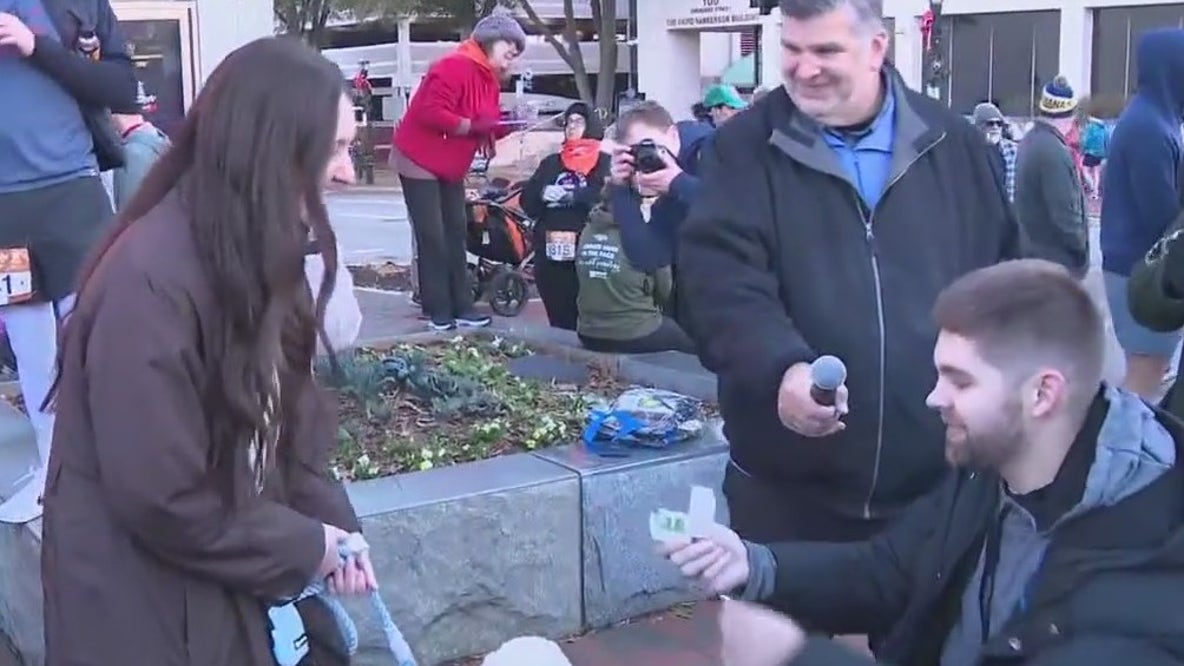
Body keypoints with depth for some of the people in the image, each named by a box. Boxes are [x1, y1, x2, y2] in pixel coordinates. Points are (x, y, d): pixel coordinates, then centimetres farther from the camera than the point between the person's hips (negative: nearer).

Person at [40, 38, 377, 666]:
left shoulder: (257, 254, 1)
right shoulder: (148, 281, -27)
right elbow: (160, 498, -25)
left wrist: (329, 521, -7)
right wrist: (304, 546, -14)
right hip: (147, 603, -7)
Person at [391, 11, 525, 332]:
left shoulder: (490, 80, 9)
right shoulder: (455, 67, -22)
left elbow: (487, 126, 8)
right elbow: (431, 113, -30)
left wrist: (509, 125, -12)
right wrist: (474, 126, -30)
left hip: (450, 167, 10)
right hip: (420, 161, -10)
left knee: (455, 235, 8)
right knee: (432, 237, -8)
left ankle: (461, 307, 10)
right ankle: (438, 311, -3)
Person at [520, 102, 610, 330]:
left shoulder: (604, 162, 7)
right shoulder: (551, 163, 20)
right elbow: (527, 201, 10)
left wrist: (569, 196, -17)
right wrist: (543, 193, -11)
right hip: (550, 251, 4)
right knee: (560, 323, 4)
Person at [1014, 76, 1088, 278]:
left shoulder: (1029, 141, 8)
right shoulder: (1053, 152, -23)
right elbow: (1063, 211, -24)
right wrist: (1081, 246, -10)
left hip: (1033, 250, 10)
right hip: (1057, 256, -10)